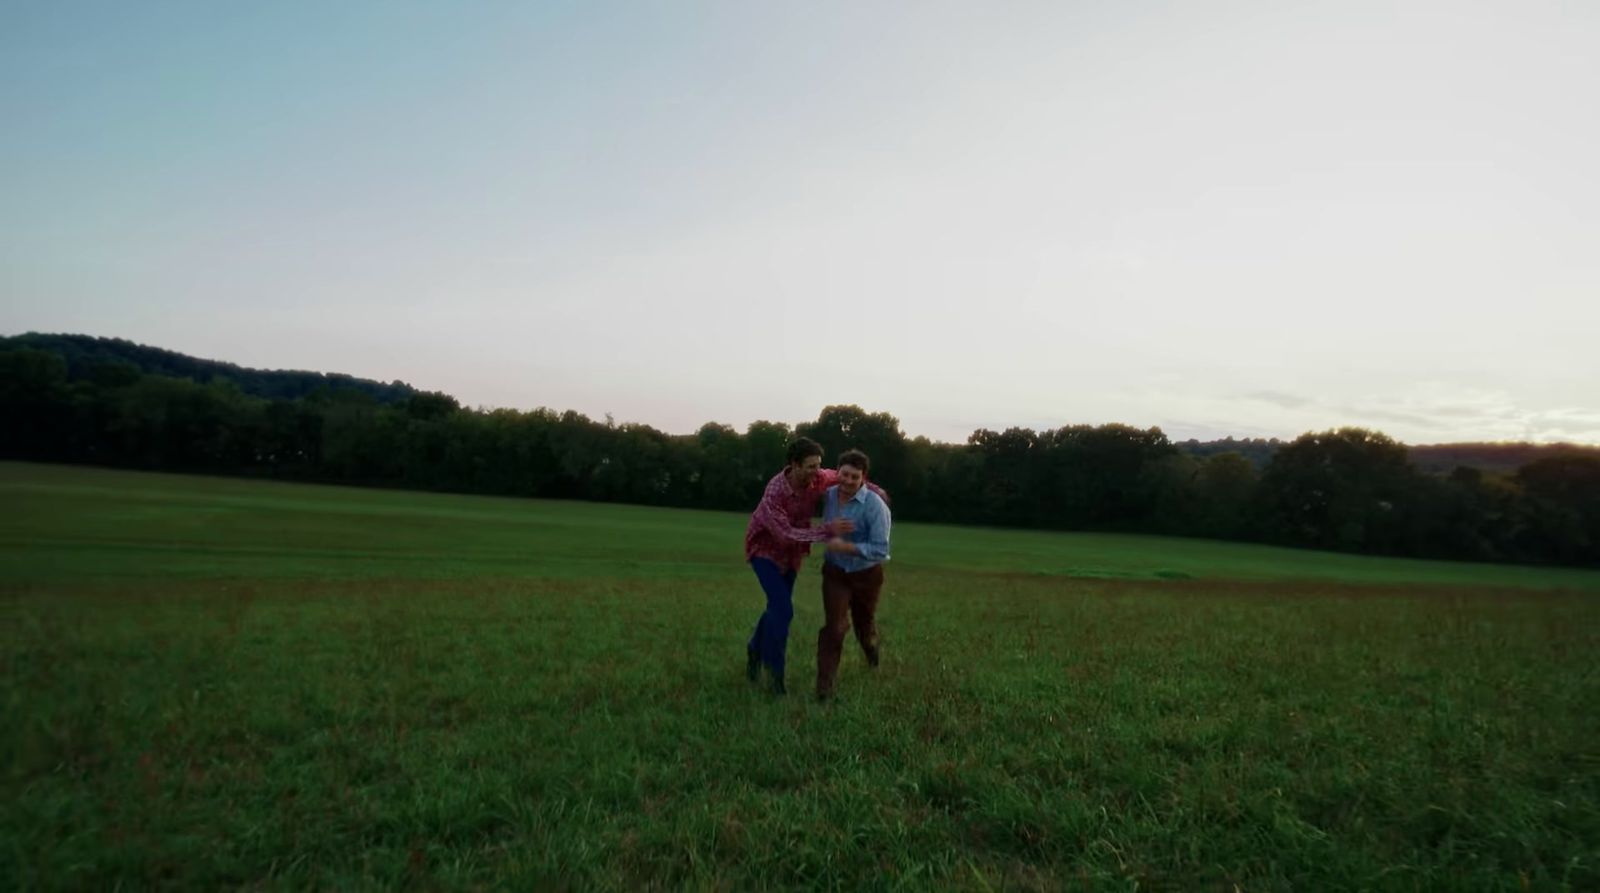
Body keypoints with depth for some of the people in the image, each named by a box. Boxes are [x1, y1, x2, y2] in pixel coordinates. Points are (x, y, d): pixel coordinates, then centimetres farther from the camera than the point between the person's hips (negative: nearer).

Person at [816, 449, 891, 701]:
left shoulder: (875, 506, -27)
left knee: (864, 623, 23)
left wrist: (846, 546, -33)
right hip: (835, 572, 2)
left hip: (866, 574, -2)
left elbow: (880, 550, -29)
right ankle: (825, 685, -5)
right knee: (834, 626, -12)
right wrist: (830, 527, -8)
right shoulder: (829, 495, -9)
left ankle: (871, 648, 58)